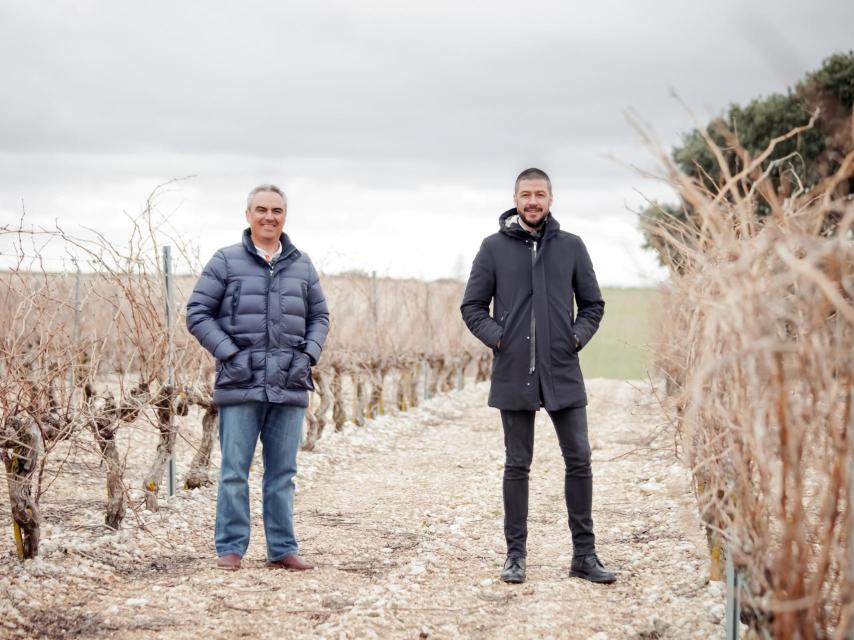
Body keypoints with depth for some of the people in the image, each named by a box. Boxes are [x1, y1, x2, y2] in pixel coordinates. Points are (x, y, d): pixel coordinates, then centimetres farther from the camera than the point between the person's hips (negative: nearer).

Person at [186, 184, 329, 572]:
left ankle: (282, 549, 13)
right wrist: (230, 355, -9)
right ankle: (230, 547, 6)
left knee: (282, 472, 8)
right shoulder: (226, 261, 2)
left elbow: (319, 317, 19)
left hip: (289, 386, 3)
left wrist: (308, 356, 2)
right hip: (241, 384, -3)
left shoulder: (301, 265, 13)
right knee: (234, 470, -2)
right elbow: (197, 313, 0)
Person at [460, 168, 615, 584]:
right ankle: (516, 554, 14)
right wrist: (496, 337, -7)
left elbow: (592, 304, 13)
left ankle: (584, 554, 10)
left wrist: (578, 336, -2)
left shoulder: (571, 247, 6)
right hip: (514, 374, -1)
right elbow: (472, 306, 6)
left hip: (563, 373, 1)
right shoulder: (495, 247, 3)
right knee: (517, 466, 6)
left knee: (579, 461, 1)